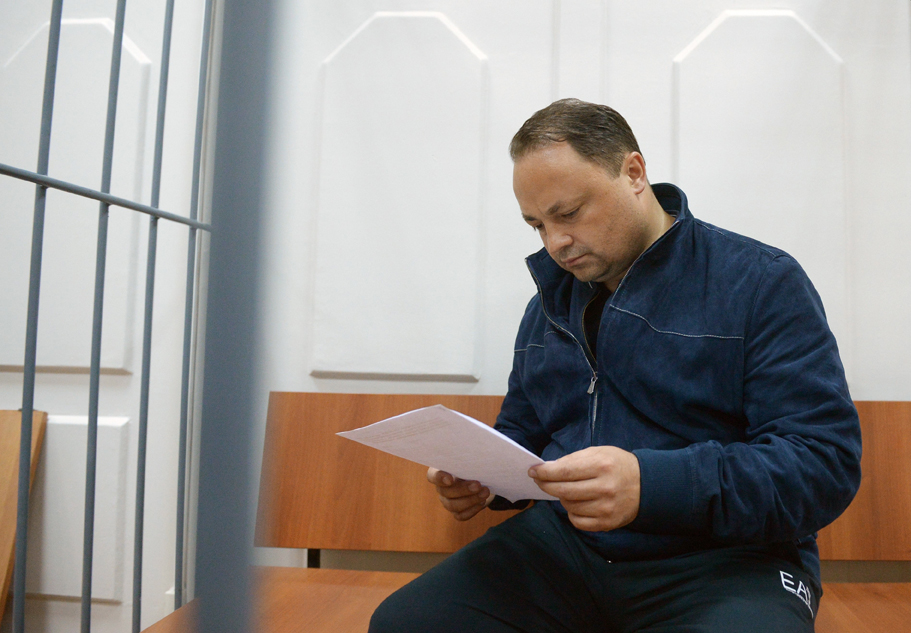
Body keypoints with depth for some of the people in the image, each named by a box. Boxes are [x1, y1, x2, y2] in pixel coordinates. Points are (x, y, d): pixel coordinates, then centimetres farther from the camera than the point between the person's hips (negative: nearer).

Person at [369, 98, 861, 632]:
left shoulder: (761, 283, -5)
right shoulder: (549, 305, 14)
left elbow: (826, 462, -14)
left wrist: (650, 485, -28)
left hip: (722, 560, -4)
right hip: (563, 544, 5)